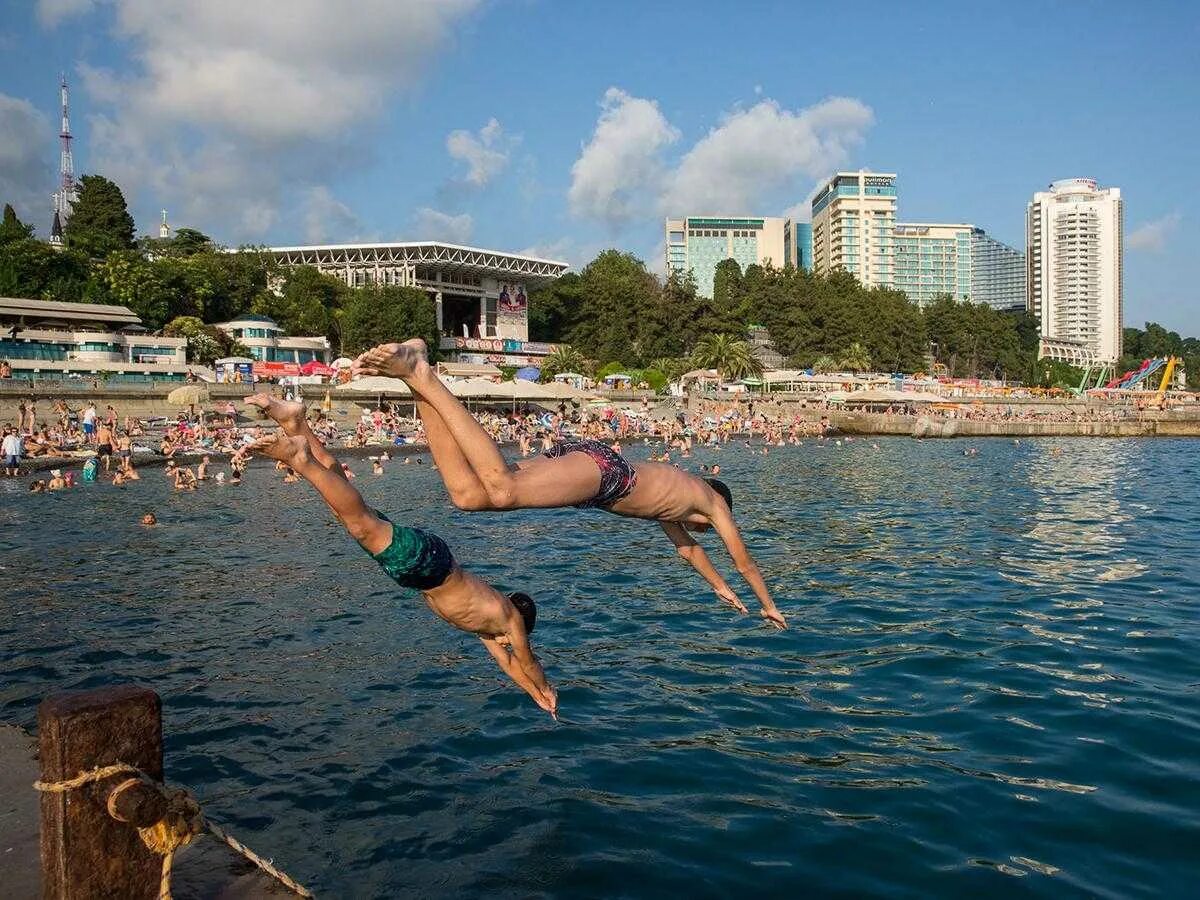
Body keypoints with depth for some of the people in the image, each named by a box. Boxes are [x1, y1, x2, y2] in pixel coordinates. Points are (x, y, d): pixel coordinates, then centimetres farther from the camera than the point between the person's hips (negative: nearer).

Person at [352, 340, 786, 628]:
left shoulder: (669, 498, 43)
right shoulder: (713, 501, 26)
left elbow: (686, 545, 58)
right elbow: (744, 559, 33)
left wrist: (721, 587, 70)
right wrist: (769, 605, 49)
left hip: (579, 456, 7)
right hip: (600, 468, -7)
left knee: (468, 494, -12)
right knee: (503, 491, -31)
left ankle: (417, 375, -23)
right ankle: (421, 376, -37)